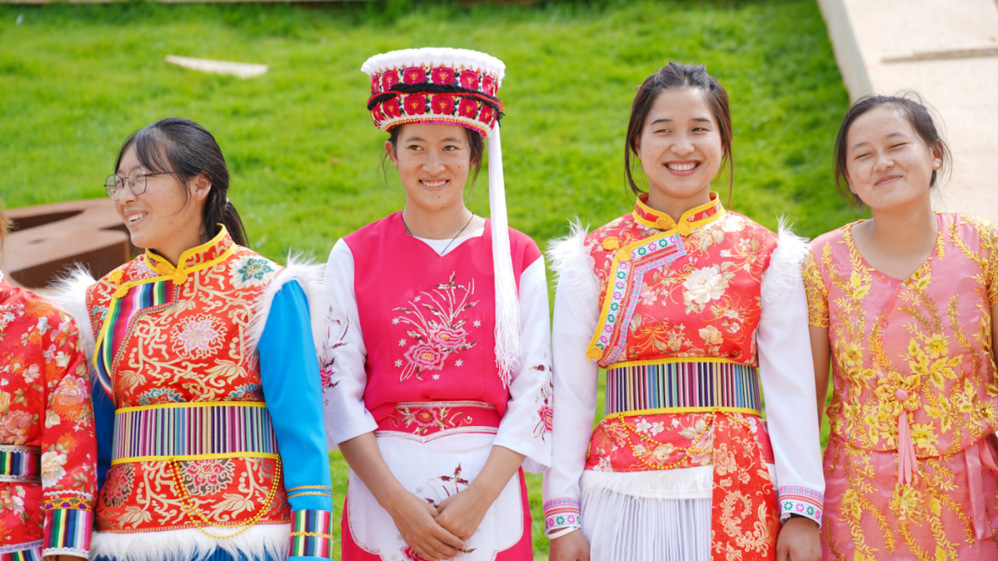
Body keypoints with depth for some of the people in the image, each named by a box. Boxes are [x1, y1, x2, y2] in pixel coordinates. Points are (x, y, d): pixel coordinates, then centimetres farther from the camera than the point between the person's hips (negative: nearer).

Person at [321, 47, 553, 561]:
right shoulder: (354, 257, 2)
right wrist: (397, 500, -12)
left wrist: (478, 498, -12)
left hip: (489, 483, 0)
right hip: (382, 480, 0)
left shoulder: (517, 257, 2)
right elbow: (338, 389, -3)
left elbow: (533, 388, -2)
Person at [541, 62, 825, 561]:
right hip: (626, 496, 0)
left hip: (736, 496, 0)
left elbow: (790, 390, 2)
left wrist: (801, 510, -7)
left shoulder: (765, 255, 5)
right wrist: (562, 519, -3)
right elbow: (569, 394, 3)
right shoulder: (594, 258, 4)